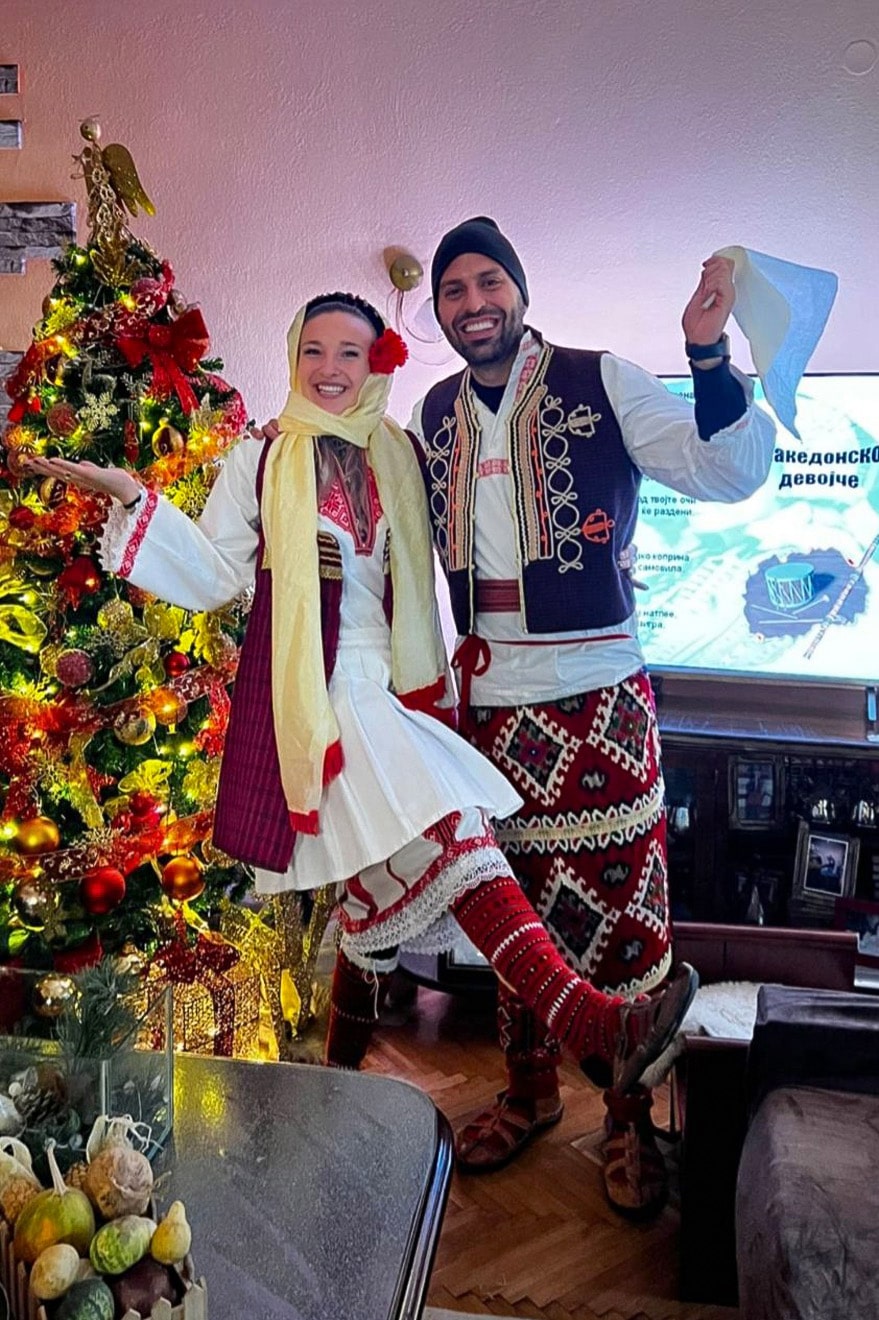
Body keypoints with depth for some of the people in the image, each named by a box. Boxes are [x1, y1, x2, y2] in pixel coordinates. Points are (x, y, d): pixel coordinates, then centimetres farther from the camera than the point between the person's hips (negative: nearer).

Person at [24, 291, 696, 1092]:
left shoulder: (400, 460, 15)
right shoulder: (260, 461, 6)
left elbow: (419, 580, 20)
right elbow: (212, 576, 2)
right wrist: (132, 498, -7)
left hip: (388, 695, 5)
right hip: (313, 696, -5)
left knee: (383, 894, 4)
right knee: (451, 844, -21)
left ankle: (342, 1072, 22)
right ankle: (595, 1025, -28)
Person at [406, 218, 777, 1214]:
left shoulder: (601, 384, -5)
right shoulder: (432, 418, 10)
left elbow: (728, 473, -14)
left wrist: (709, 356, -27)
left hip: (597, 698, -4)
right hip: (488, 699, 4)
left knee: (619, 908, 3)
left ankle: (630, 1120, 23)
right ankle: (528, 1090, 35)